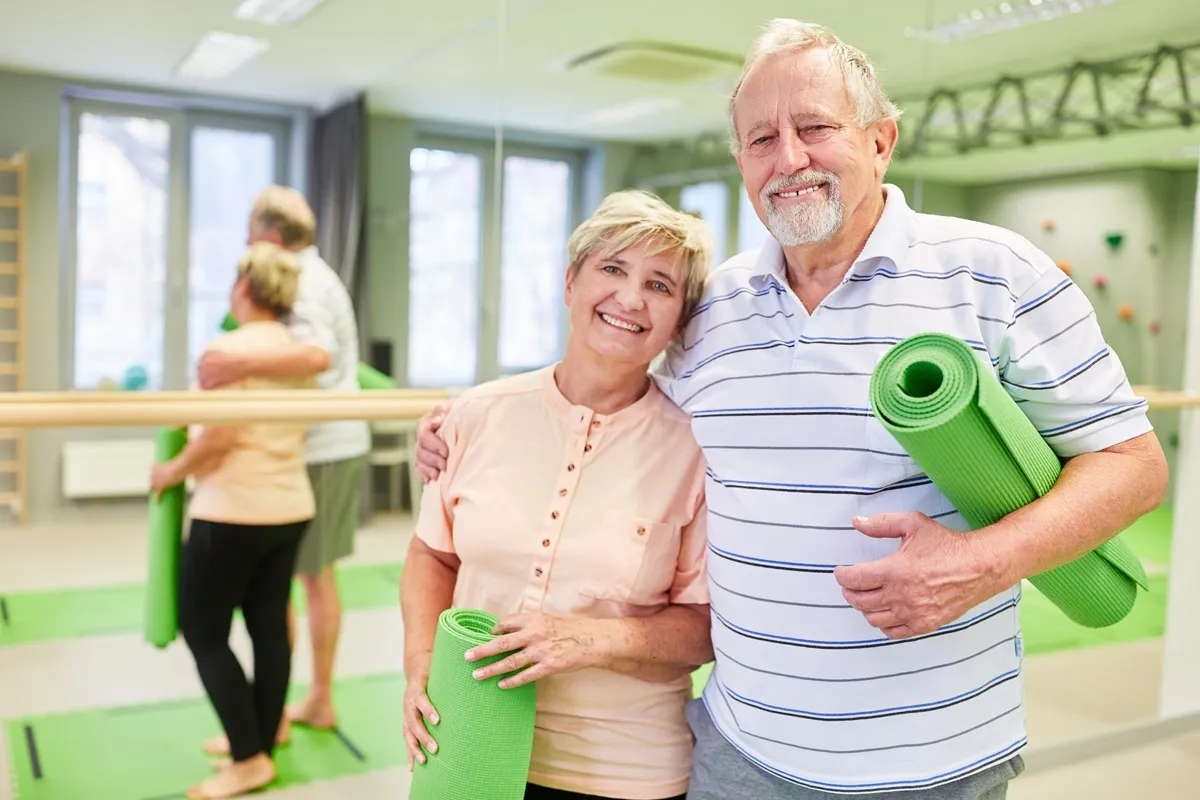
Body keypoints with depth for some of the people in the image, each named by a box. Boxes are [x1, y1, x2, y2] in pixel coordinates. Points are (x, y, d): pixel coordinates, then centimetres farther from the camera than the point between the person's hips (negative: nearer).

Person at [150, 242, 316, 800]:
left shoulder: (226, 348, -14)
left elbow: (217, 437, -19)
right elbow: (293, 428, 8)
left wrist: (170, 472, -3)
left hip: (234, 512, -7)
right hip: (291, 507, 7)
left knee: (203, 632, 5)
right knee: (270, 627, 13)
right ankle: (261, 742, 24)